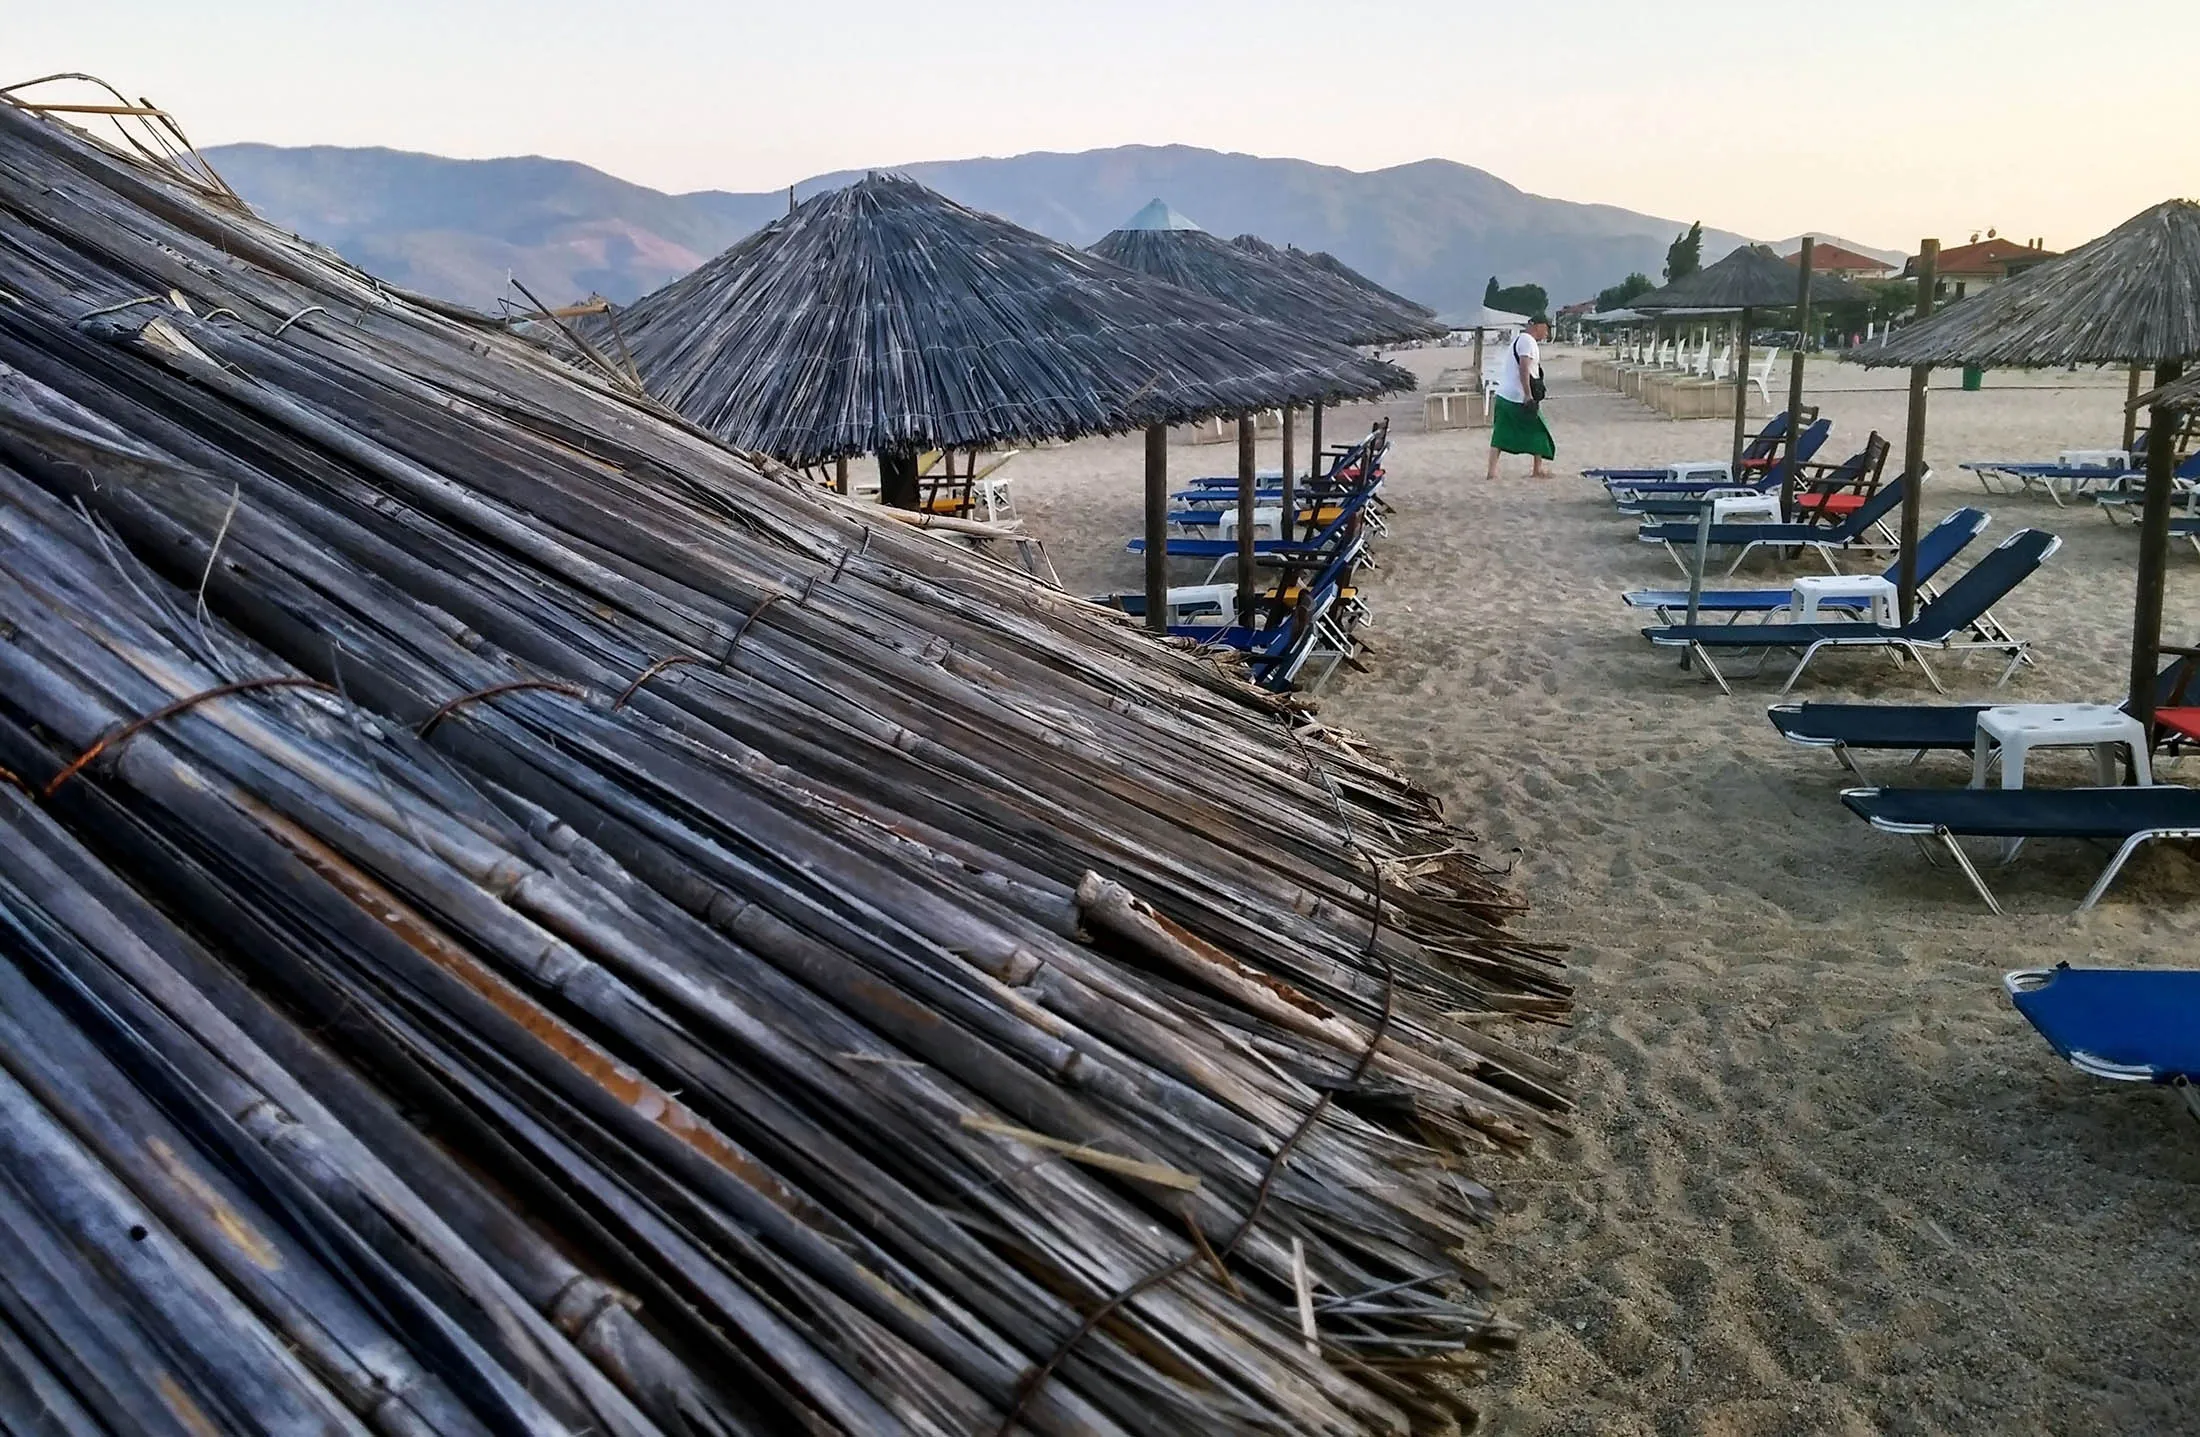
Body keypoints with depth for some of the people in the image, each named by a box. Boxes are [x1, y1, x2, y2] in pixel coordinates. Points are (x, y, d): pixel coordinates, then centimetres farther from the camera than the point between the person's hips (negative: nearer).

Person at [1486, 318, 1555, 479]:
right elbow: (1524, 369, -23)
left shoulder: (1518, 339, 19)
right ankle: (1538, 470, 15)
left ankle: (1492, 472, -1)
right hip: (1519, 398, -9)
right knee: (1538, 430, 7)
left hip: (1503, 395, 9)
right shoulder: (1528, 341, -12)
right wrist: (1528, 396, -26)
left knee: (1500, 434, 5)